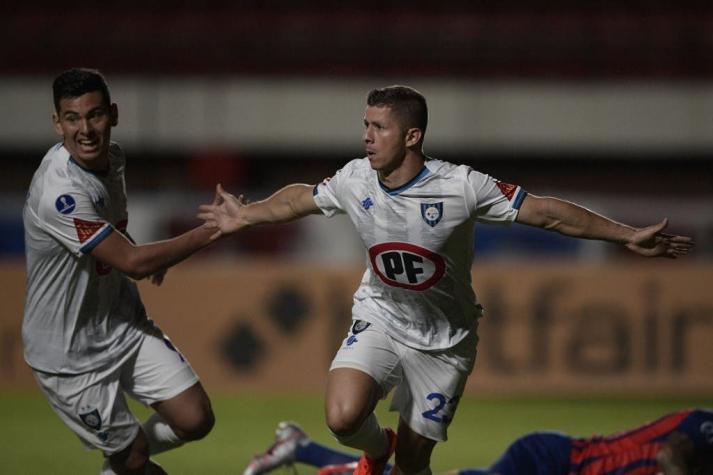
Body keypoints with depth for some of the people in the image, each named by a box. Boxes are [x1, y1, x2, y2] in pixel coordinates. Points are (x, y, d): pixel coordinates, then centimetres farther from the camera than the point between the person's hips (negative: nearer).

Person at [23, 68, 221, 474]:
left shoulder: (112, 156, -2)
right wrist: (211, 233, -24)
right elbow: (133, 263, -27)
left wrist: (150, 256, 10)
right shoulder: (60, 193, -31)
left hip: (124, 324, 7)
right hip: (71, 353, -7)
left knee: (195, 420, 0)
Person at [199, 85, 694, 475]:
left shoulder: (461, 187, -23)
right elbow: (300, 198, 11)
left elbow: (546, 211, -18)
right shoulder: (356, 180, -12)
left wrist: (628, 236, -21)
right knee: (343, 418, -23)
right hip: (380, 318, 2)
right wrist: (247, 215, 22)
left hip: (443, 339, -2)